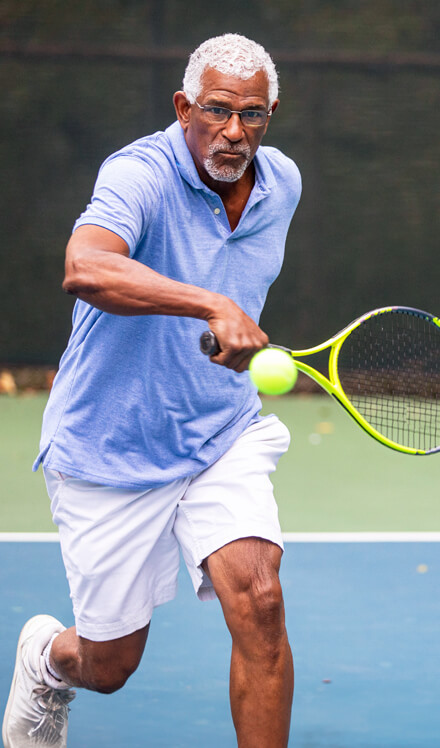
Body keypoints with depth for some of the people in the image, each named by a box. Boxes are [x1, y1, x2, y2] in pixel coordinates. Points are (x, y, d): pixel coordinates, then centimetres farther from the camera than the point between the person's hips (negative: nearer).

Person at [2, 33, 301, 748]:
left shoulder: (282, 184, 1)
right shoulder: (141, 175, -21)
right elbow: (84, 268, -43)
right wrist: (213, 306, -52)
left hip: (224, 435, 4)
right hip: (112, 449, -4)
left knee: (258, 602, -21)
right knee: (110, 666, 8)